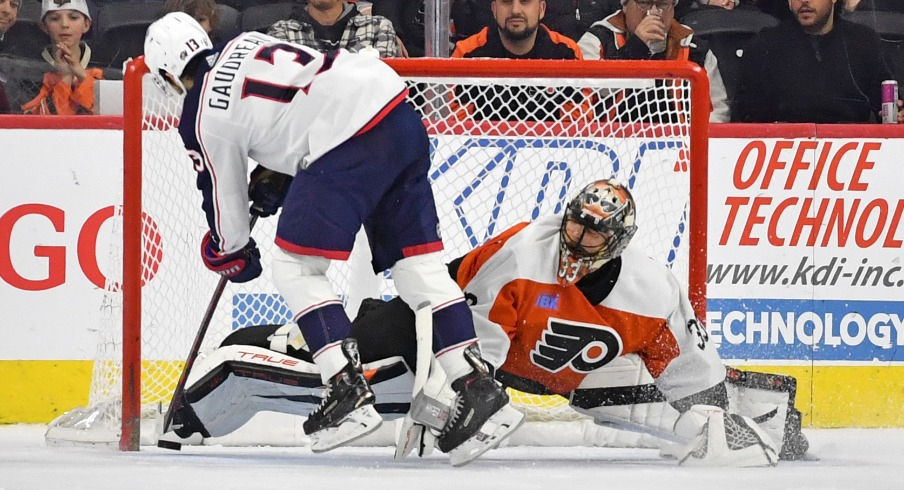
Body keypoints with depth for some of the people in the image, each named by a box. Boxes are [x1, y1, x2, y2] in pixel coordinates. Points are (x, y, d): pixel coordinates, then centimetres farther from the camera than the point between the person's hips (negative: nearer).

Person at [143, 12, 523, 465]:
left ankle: (348, 392, -5)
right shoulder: (246, 43, 25)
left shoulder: (203, 117, 6)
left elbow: (224, 195, 17)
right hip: (401, 117, 8)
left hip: (349, 139, -8)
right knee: (417, 264, 10)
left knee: (295, 269, 4)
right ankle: (478, 389, 3)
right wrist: (274, 176, 34)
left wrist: (231, 254, 35)